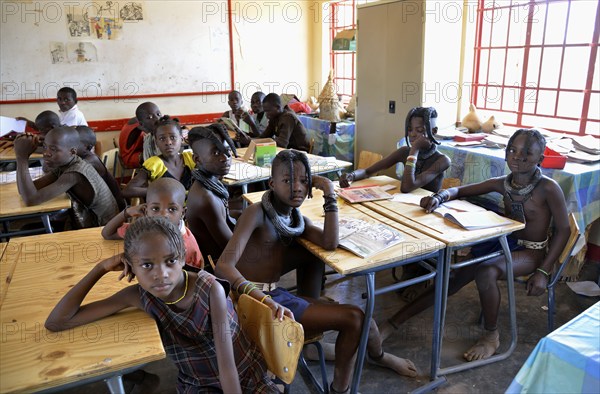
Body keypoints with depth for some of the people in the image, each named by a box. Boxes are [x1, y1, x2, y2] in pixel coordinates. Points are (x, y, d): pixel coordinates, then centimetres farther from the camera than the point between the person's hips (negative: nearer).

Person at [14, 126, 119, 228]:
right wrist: (23, 157, -13)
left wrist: (22, 157, -28)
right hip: (87, 226, 7)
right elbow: (27, 191, -4)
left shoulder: (75, 174, -28)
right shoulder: (62, 164, -3)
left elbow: (31, 200, -31)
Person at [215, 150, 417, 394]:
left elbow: (330, 244, -11)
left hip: (274, 292, 8)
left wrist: (330, 195, -11)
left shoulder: (298, 220, 8)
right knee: (353, 317, -8)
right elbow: (224, 266, -25)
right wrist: (264, 299, -39)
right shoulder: (256, 213, -14)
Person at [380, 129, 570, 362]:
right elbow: (459, 190, 3)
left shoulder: (548, 188, -17)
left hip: (531, 252, -5)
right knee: (456, 277, -11)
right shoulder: (502, 184, -3)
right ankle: (393, 323, -7)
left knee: (486, 272, -34)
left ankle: (491, 336, -8)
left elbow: (563, 230, -10)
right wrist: (440, 196, -22)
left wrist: (543, 271, -15)